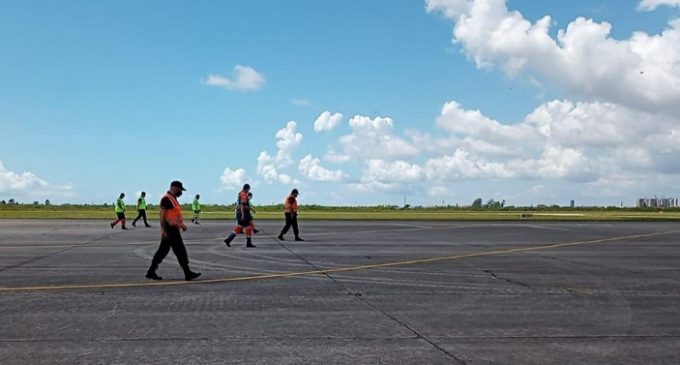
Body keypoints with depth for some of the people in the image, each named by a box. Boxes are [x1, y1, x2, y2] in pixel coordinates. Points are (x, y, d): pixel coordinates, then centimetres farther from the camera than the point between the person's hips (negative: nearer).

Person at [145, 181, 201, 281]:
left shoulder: (173, 199, 18)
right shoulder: (166, 199, -14)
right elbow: (162, 215, -18)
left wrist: (182, 224, 12)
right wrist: (164, 230, -21)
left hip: (173, 229, 10)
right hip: (170, 229, -10)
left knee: (162, 251, 12)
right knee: (181, 251, -6)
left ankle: (151, 272, 17)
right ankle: (188, 274, -2)